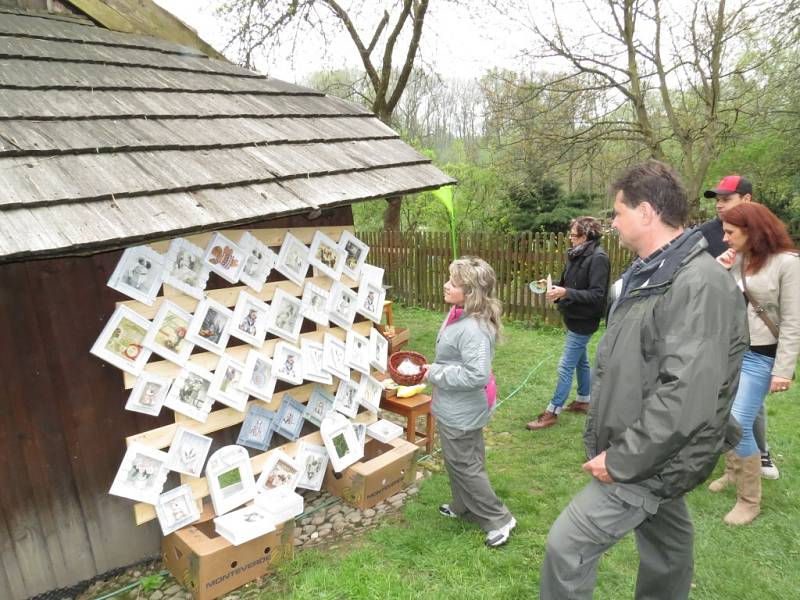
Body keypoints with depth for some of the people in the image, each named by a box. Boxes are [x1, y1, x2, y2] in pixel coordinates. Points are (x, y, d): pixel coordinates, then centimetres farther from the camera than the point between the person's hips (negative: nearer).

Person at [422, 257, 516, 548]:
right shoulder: (460, 315, 0)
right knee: (464, 460, 25)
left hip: (460, 412, -10)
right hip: (460, 407, 10)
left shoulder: (472, 329, -32)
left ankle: (499, 519, 23)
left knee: (464, 464, 8)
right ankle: (463, 508, 45)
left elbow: (477, 375, -35)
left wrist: (436, 374, -25)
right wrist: (435, 369, 7)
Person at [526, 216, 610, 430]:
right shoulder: (578, 255, 7)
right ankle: (583, 400, 36)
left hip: (583, 322, -9)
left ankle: (552, 412, 3)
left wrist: (566, 293, -31)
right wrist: (554, 286, -5)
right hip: (574, 318, 9)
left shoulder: (598, 258, -19)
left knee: (566, 367, -4)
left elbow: (597, 295, -24)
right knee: (581, 361, 21)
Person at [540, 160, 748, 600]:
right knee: (665, 545, 25)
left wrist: (622, 460, -22)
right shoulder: (649, 274, 9)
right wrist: (607, 442, 15)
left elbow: (687, 397, -30)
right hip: (651, 452, 9)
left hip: (653, 458, -9)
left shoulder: (699, 285, -24)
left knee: (567, 544, -8)